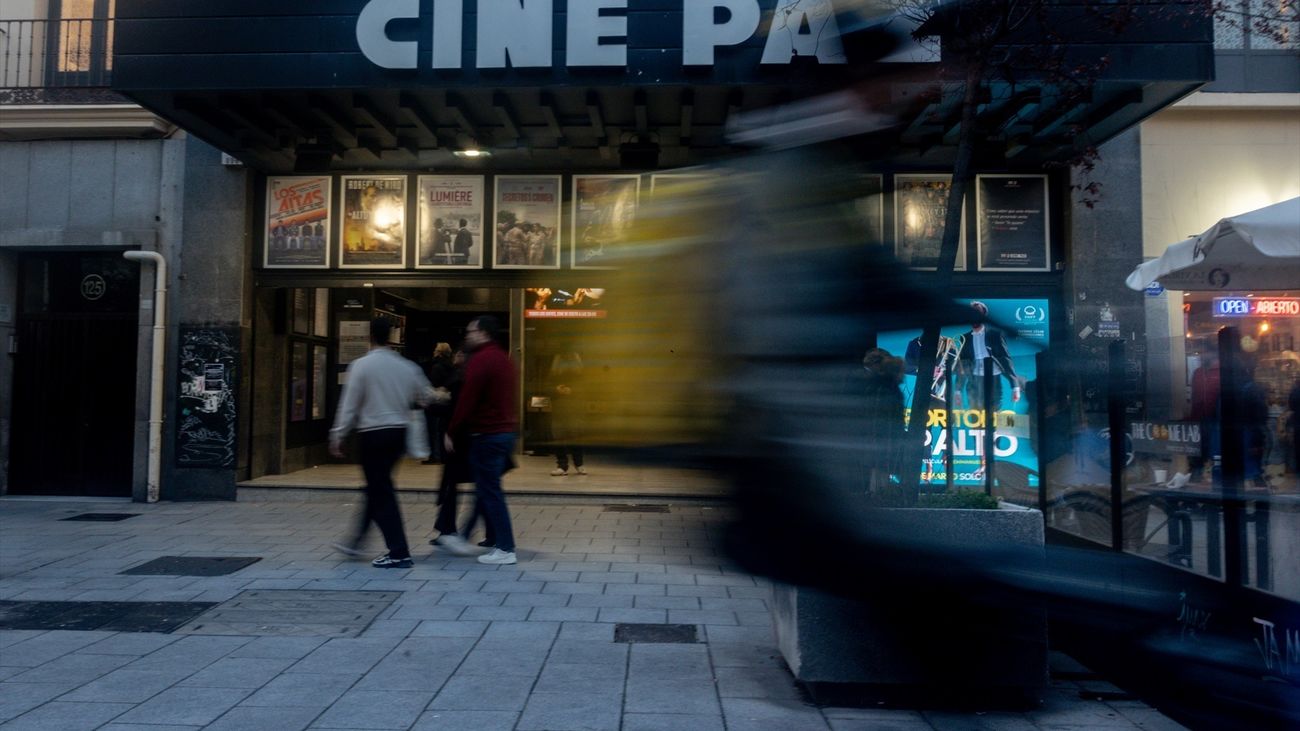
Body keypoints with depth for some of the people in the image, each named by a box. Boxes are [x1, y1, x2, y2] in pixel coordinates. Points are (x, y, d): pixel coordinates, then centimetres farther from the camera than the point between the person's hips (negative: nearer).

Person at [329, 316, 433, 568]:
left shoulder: (362, 365, -9)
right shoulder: (407, 367, 5)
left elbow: (350, 404, -9)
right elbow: (426, 396, 14)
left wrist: (337, 435, -2)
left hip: (373, 434, -6)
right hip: (398, 432, 6)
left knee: (381, 492, -1)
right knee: (378, 487, 19)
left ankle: (399, 553, -2)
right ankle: (357, 542, 31)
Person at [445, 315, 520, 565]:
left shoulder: (480, 360, -12)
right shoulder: (504, 359, 17)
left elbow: (466, 400, -16)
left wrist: (452, 433, -9)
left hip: (486, 435, -9)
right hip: (507, 431, 9)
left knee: (489, 491, -4)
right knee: (487, 489, 15)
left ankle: (505, 549, -2)